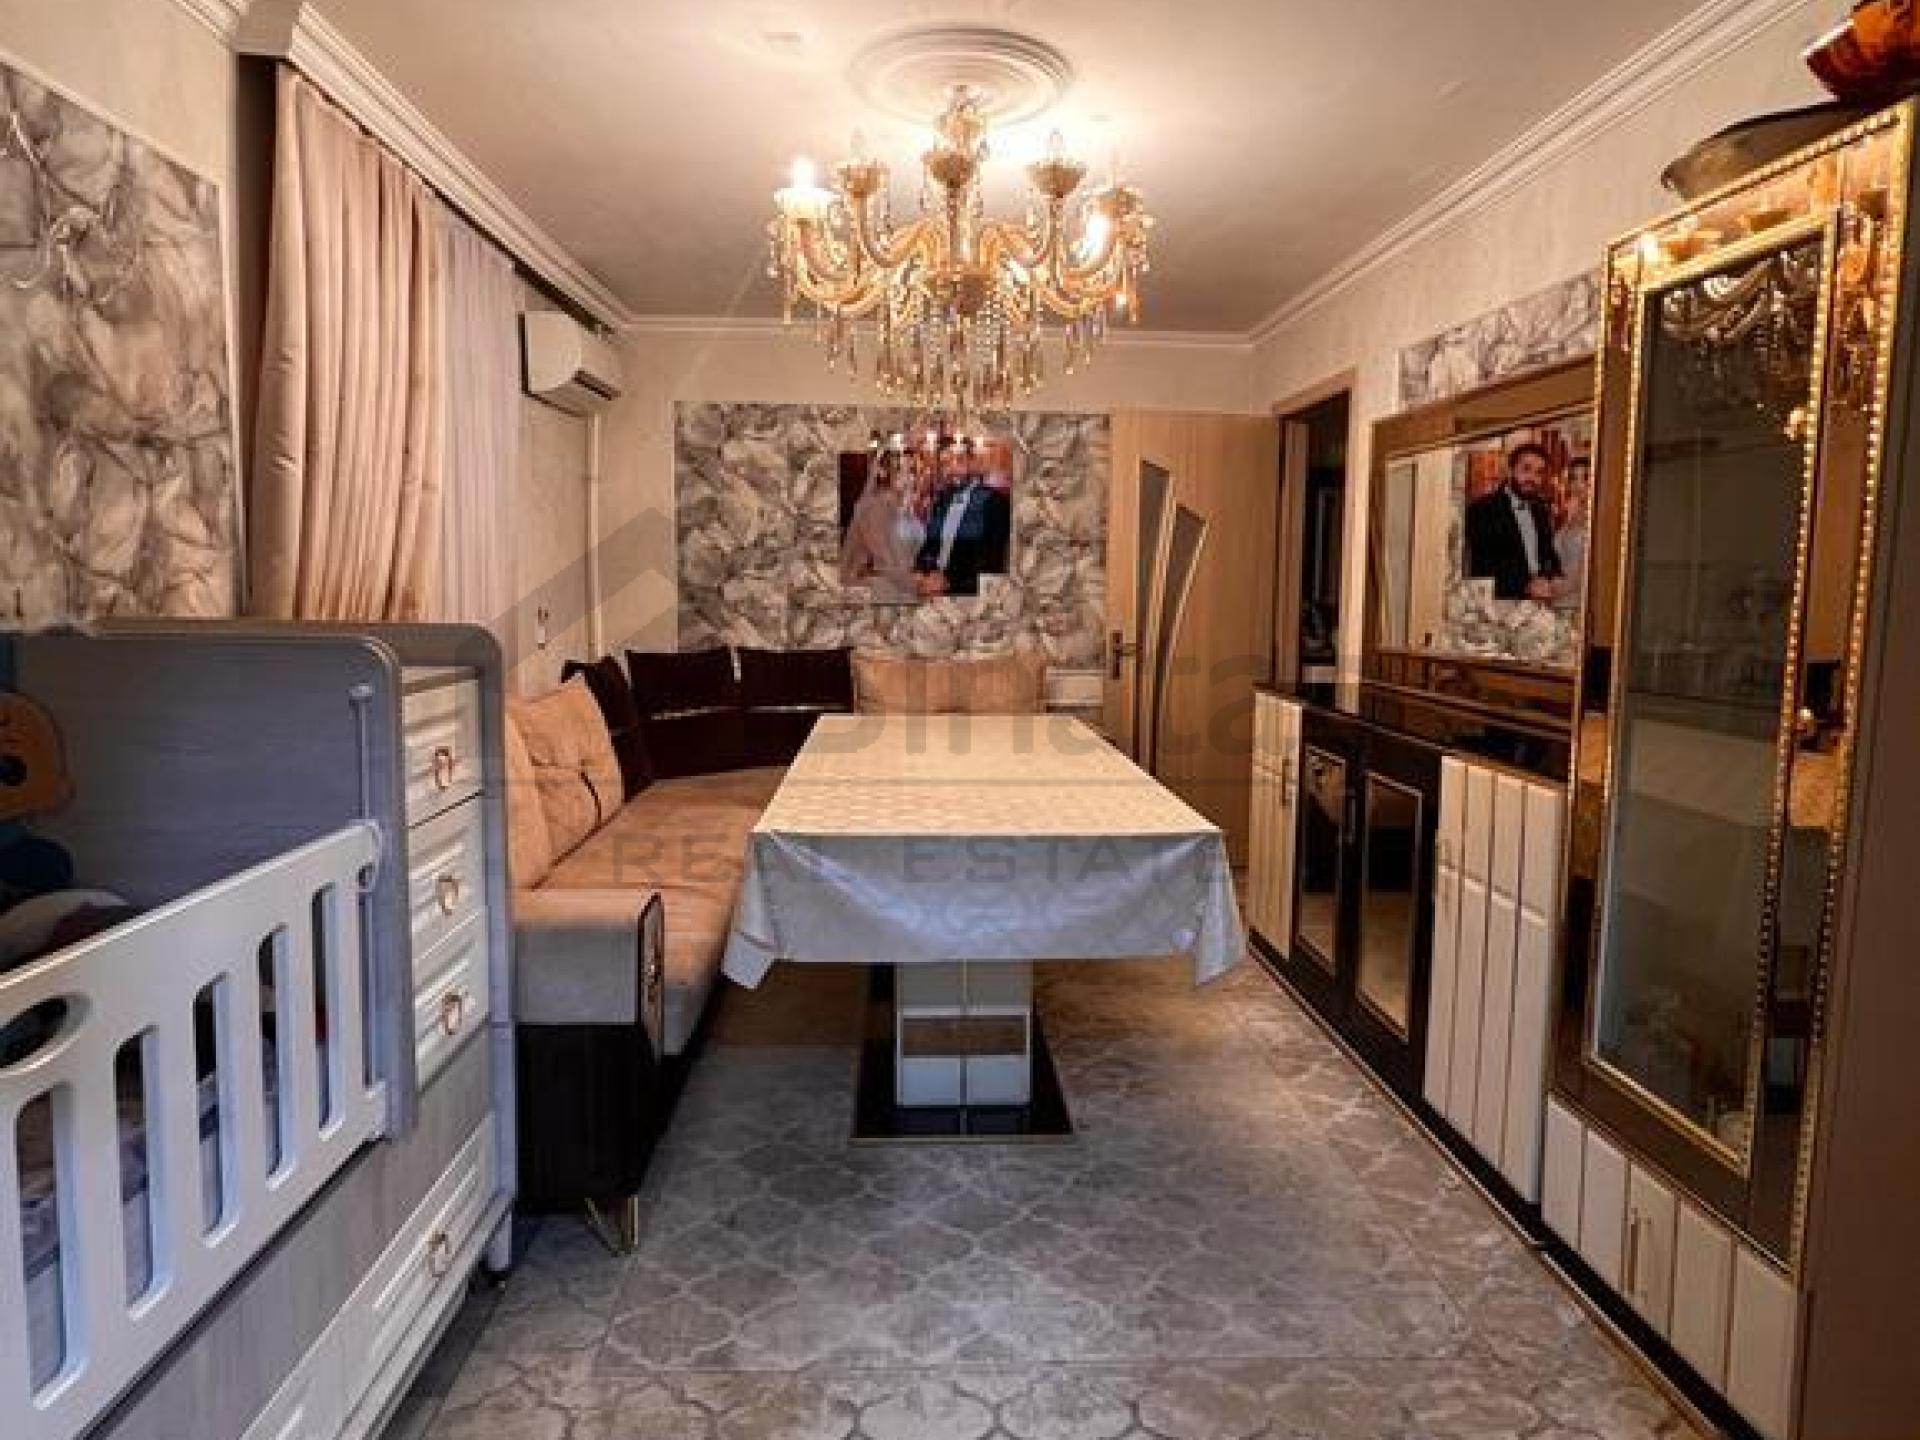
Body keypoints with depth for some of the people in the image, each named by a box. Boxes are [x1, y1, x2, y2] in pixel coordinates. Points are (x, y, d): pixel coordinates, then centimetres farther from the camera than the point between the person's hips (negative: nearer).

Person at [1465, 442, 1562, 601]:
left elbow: (1550, 556, 22)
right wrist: (1525, 586, -19)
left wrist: (1554, 579, 2)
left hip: (1541, 600, 6)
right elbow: (1483, 568, -12)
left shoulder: (1541, 512, 16)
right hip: (1500, 600, -5)